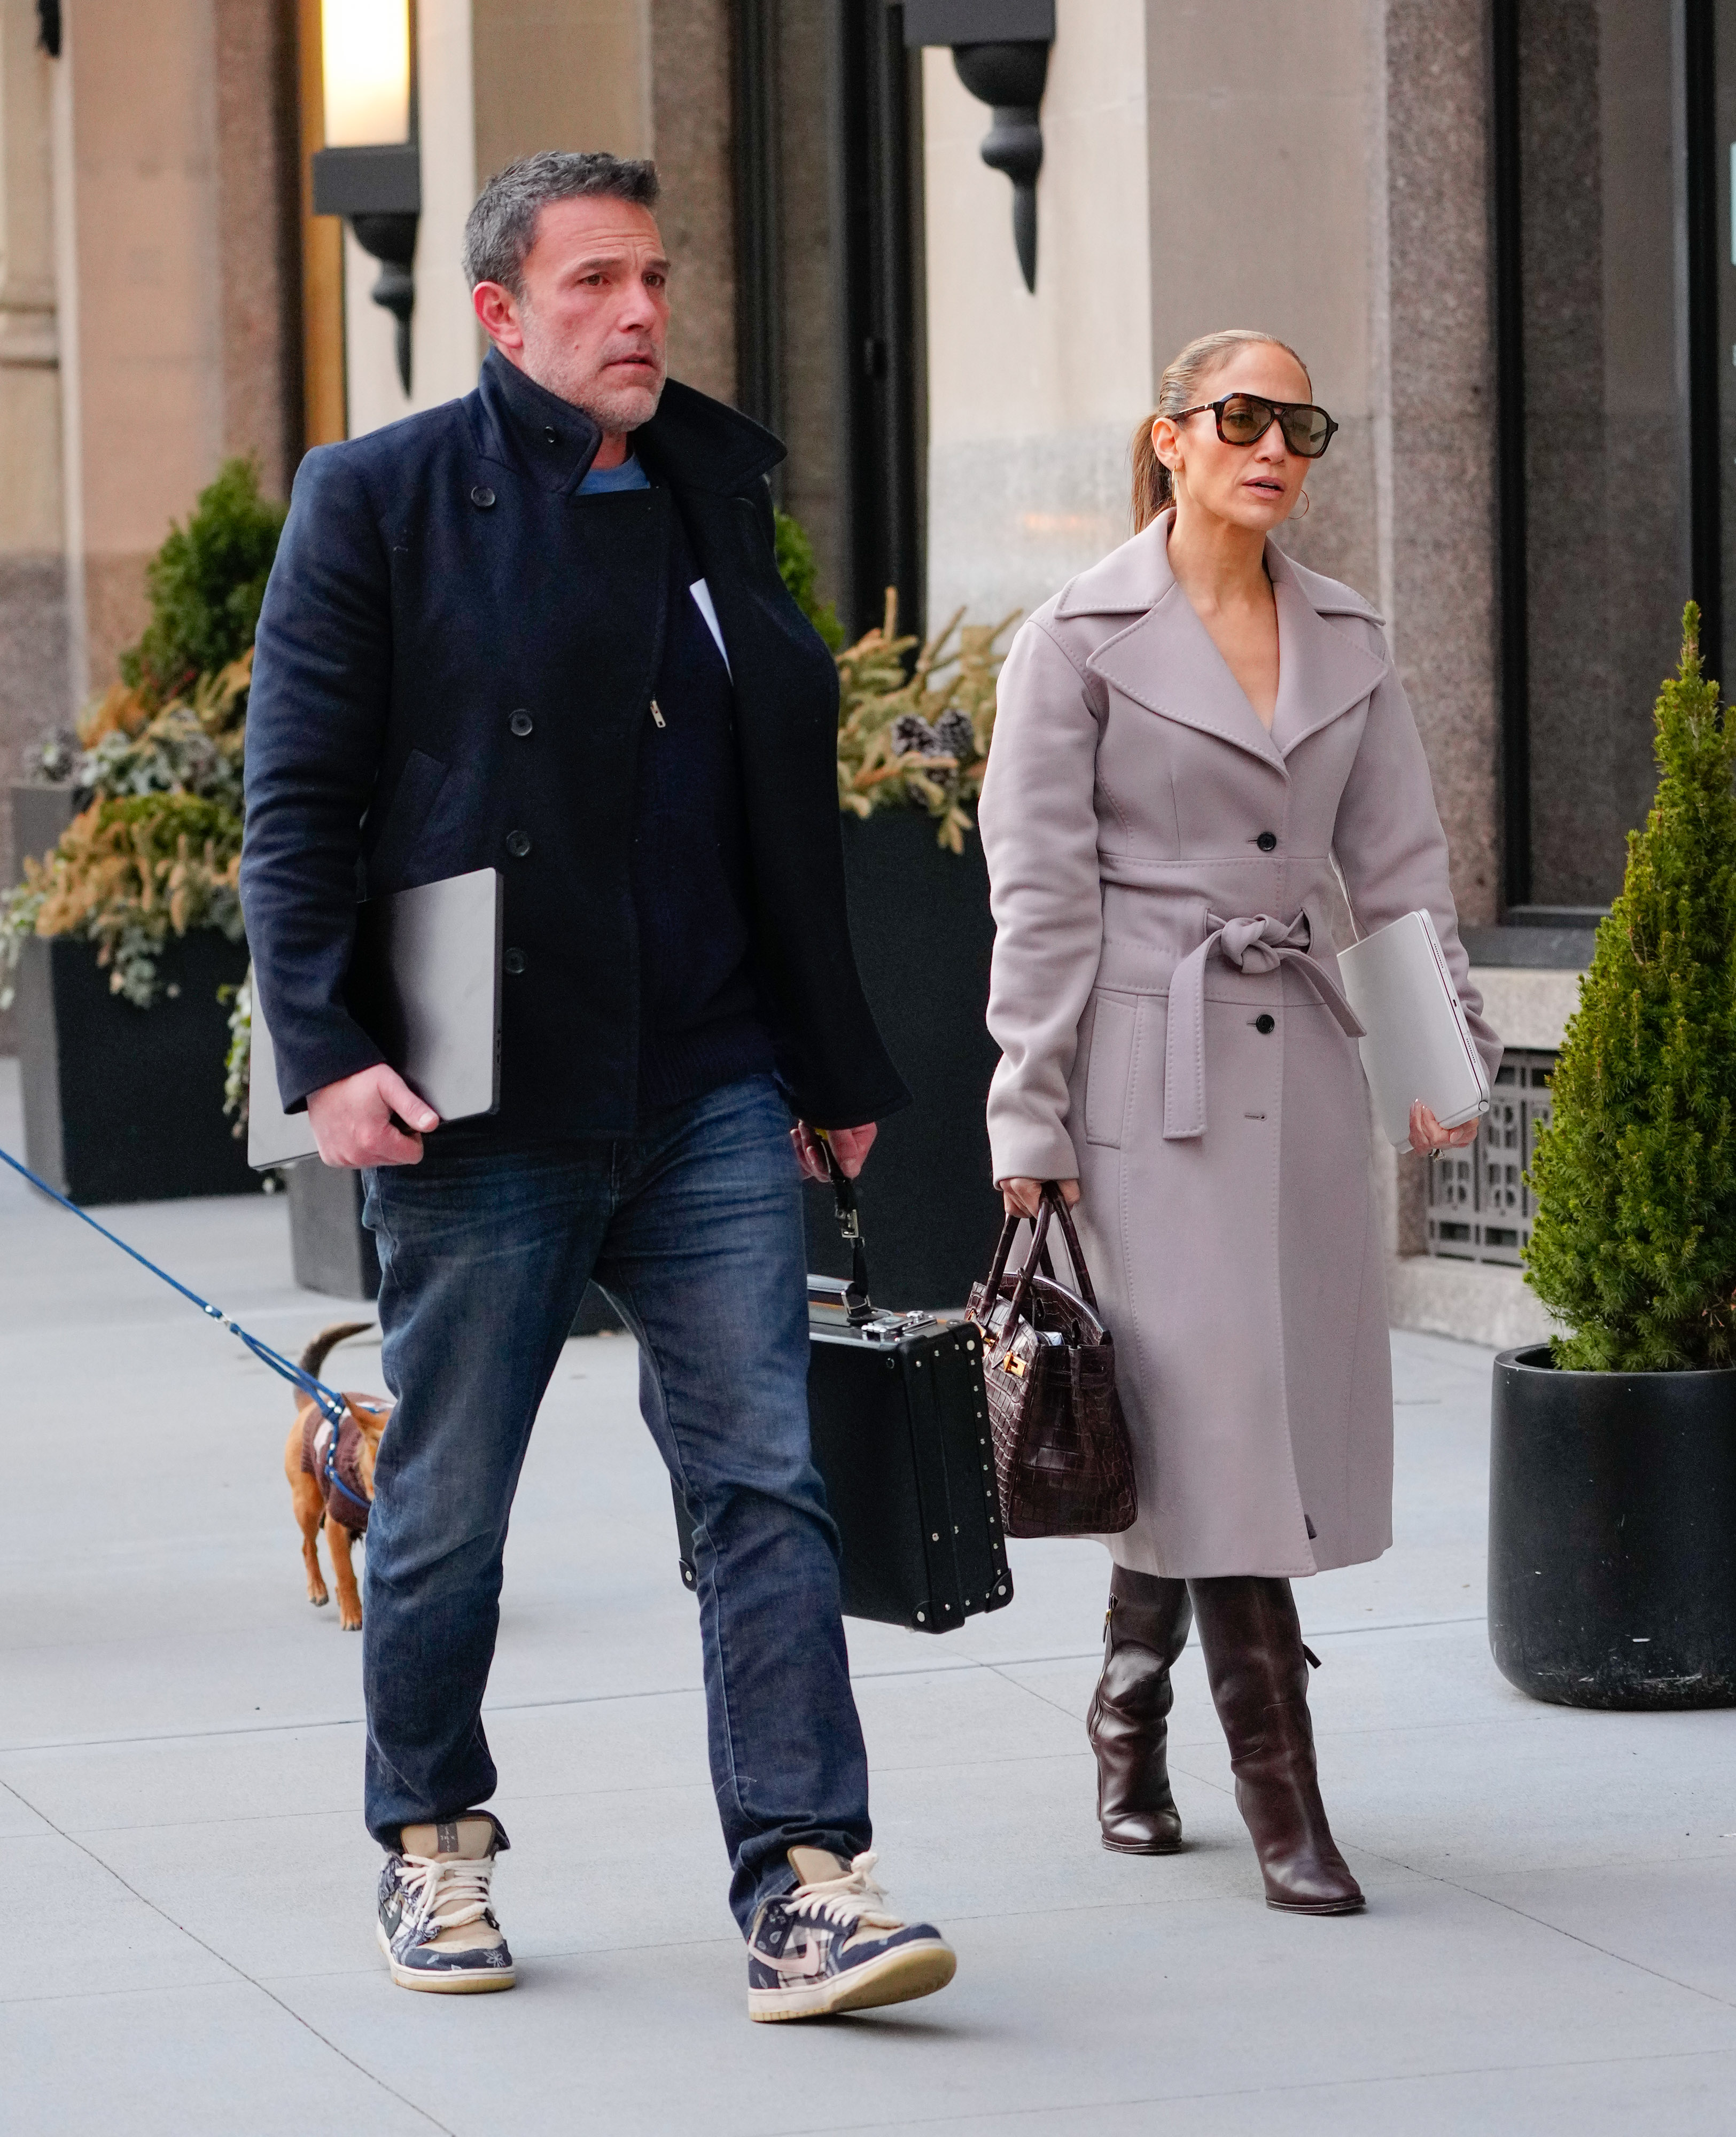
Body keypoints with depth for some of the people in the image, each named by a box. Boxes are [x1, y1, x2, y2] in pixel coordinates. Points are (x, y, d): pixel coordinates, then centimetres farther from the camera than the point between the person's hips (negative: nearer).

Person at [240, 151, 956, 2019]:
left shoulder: (715, 488, 13)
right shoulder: (381, 501, -2)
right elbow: (296, 803, -5)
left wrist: (834, 1063, 16)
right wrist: (327, 1055, -15)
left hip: (709, 1095, 4)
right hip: (481, 1100, -3)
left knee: (764, 1482, -5)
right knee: (446, 1508, 9)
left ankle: (802, 1886, -6)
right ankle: (432, 1844, 28)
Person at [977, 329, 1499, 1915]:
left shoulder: (1349, 640, 11)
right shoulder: (1082, 639, -3)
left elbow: (1400, 870, 14)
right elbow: (1040, 891, -5)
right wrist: (1029, 1120, -8)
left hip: (1302, 1062, 5)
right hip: (1147, 1066, -5)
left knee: (1294, 1410, 6)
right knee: (1212, 1415, -9)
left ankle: (1131, 1730, 25)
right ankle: (1284, 1807, -7)